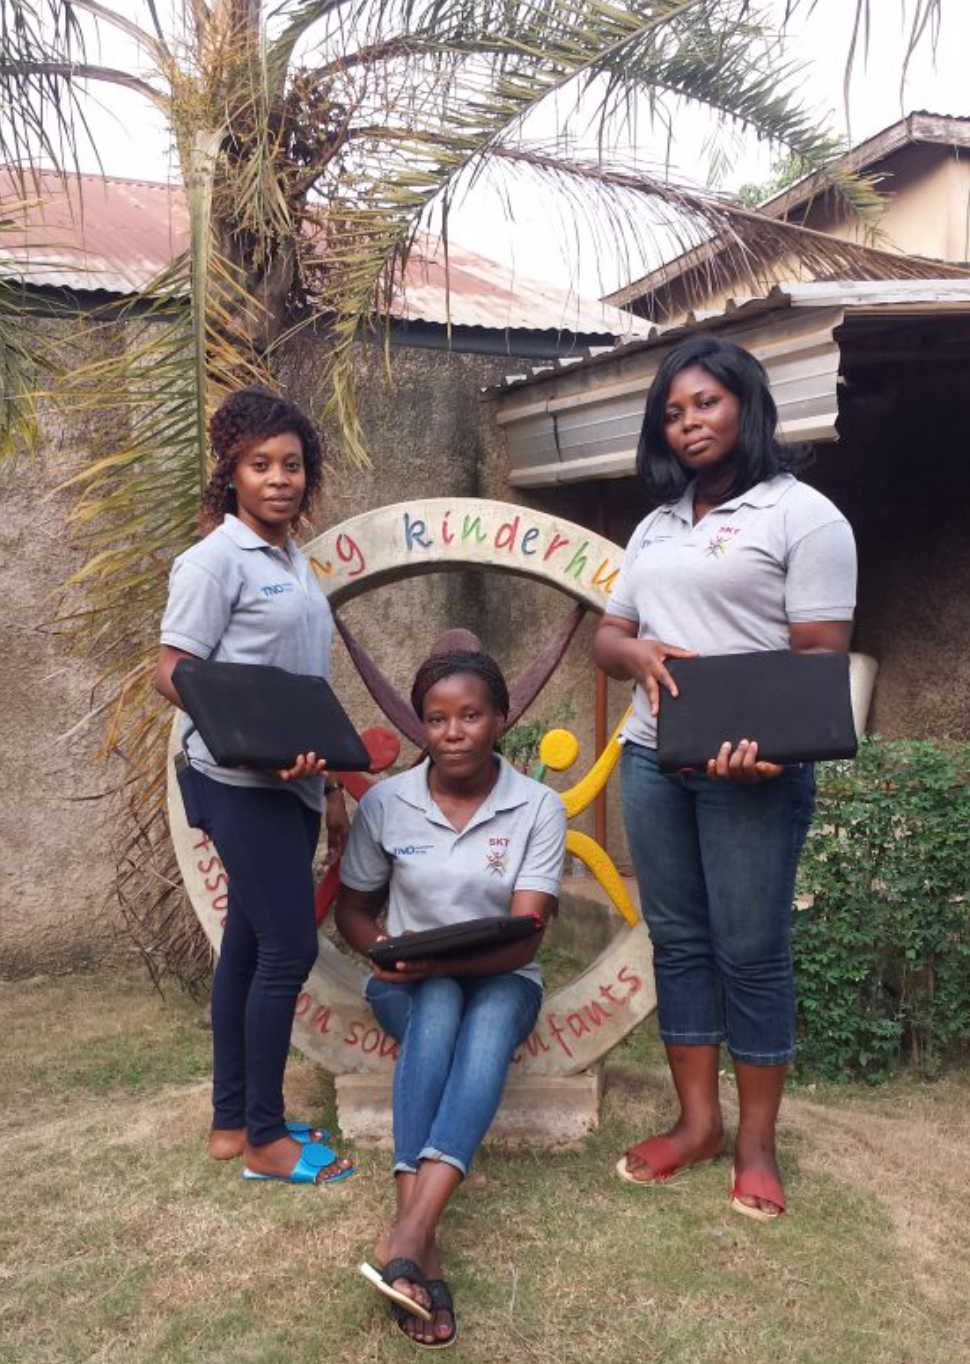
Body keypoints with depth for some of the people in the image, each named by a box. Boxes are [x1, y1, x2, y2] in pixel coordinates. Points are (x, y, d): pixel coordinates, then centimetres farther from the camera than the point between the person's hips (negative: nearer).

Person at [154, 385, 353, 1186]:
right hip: (243, 784, -8)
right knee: (289, 948, -5)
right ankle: (265, 1136, 11)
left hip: (288, 783, 8)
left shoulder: (294, 561, 14)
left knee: (250, 947, 13)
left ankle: (233, 1121, 25)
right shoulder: (216, 558, -10)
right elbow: (172, 673, -13)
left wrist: (331, 785, 17)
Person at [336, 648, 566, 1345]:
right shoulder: (385, 802, -5)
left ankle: (407, 1236, -47)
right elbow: (352, 910, 6)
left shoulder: (539, 807, -9)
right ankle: (422, 1245, -42)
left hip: (501, 981, 0)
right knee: (440, 1005, -35)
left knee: (492, 1015, -36)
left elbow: (522, 940, -15)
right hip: (411, 986, 1)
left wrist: (438, 959, -32)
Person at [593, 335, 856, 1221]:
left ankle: (757, 1141, 18)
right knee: (678, 940, 11)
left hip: (753, 768, -6)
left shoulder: (803, 514, -3)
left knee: (751, 949, 2)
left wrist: (765, 739, -28)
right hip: (651, 758, 6)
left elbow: (820, 656, -10)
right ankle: (697, 1120, 25)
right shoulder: (657, 525, 16)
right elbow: (605, 635, 17)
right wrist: (639, 653, -8)